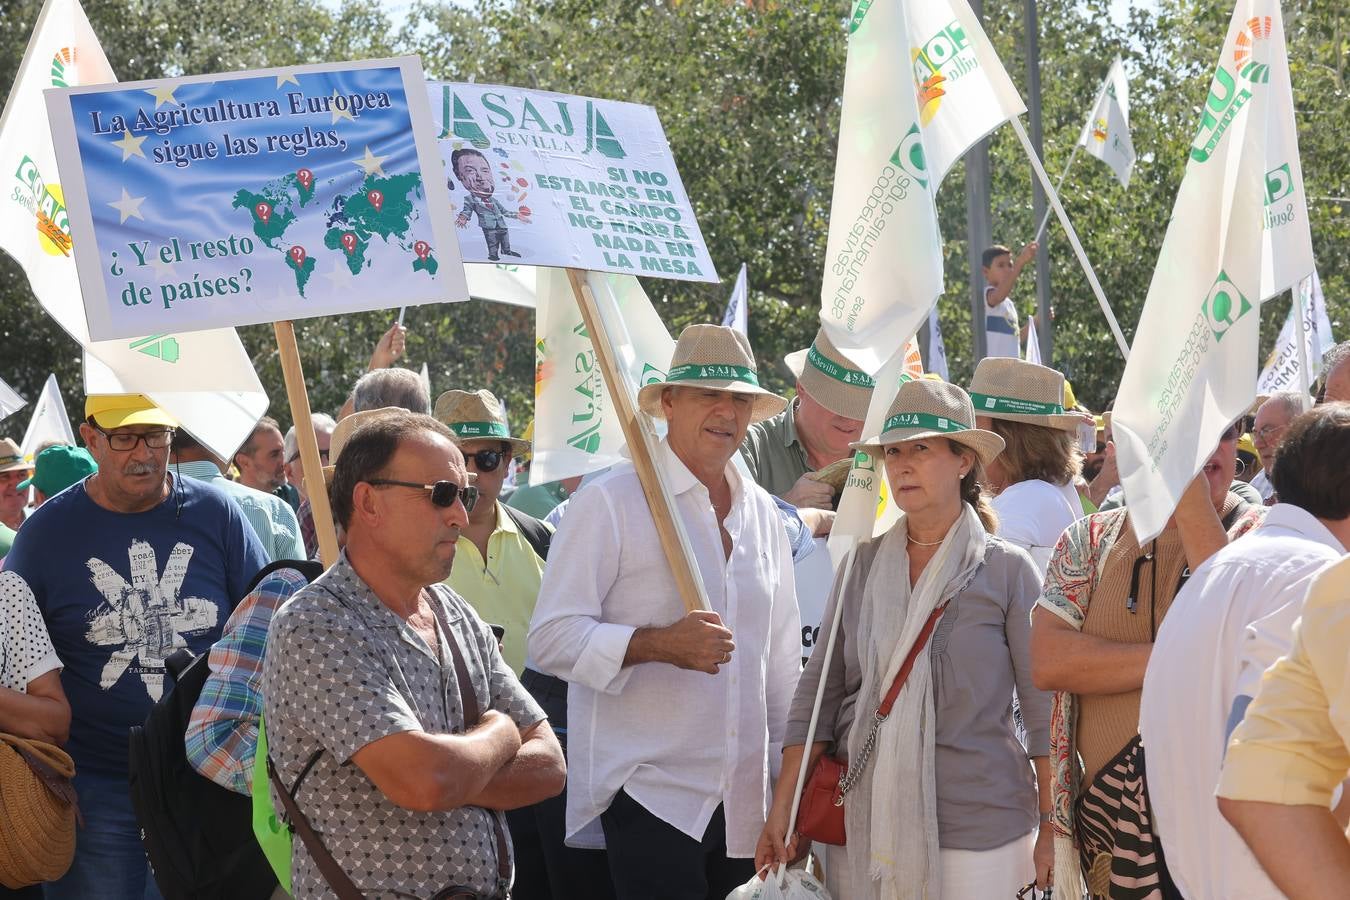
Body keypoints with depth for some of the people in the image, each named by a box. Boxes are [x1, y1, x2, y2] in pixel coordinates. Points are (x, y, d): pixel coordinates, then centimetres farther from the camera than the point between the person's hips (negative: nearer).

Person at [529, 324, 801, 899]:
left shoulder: (761, 511, 15)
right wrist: (659, 643, -23)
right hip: (650, 794, -6)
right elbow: (552, 638, -11)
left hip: (746, 801, 6)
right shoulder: (610, 502, -5)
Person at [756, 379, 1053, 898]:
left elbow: (1043, 707, -1)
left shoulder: (1006, 570, -1)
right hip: (863, 825, 3)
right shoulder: (863, 566, 8)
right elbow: (819, 689, 8)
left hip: (975, 827, -3)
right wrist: (783, 807, 1)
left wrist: (1051, 831, -3)